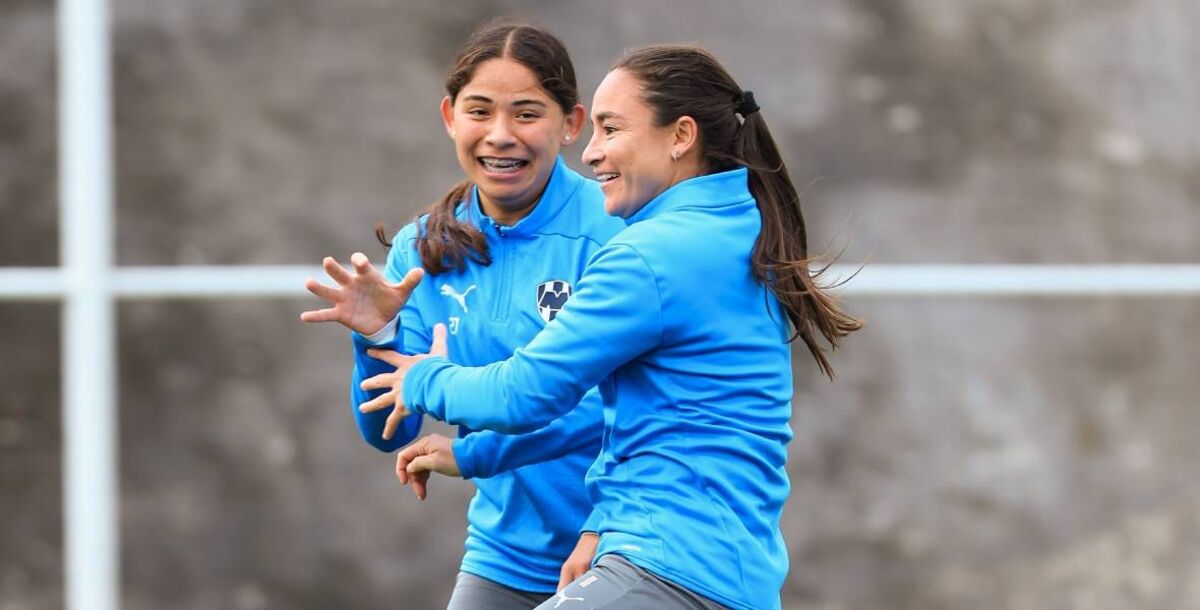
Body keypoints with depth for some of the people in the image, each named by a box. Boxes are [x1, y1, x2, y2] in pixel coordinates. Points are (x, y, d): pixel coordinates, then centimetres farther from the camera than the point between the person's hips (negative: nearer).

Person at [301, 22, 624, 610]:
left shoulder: (614, 227, -13)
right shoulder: (422, 251, 3)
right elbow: (388, 432, 3)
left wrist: (472, 454, -24)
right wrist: (377, 339, -15)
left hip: (615, 558, -4)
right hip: (503, 558, 4)